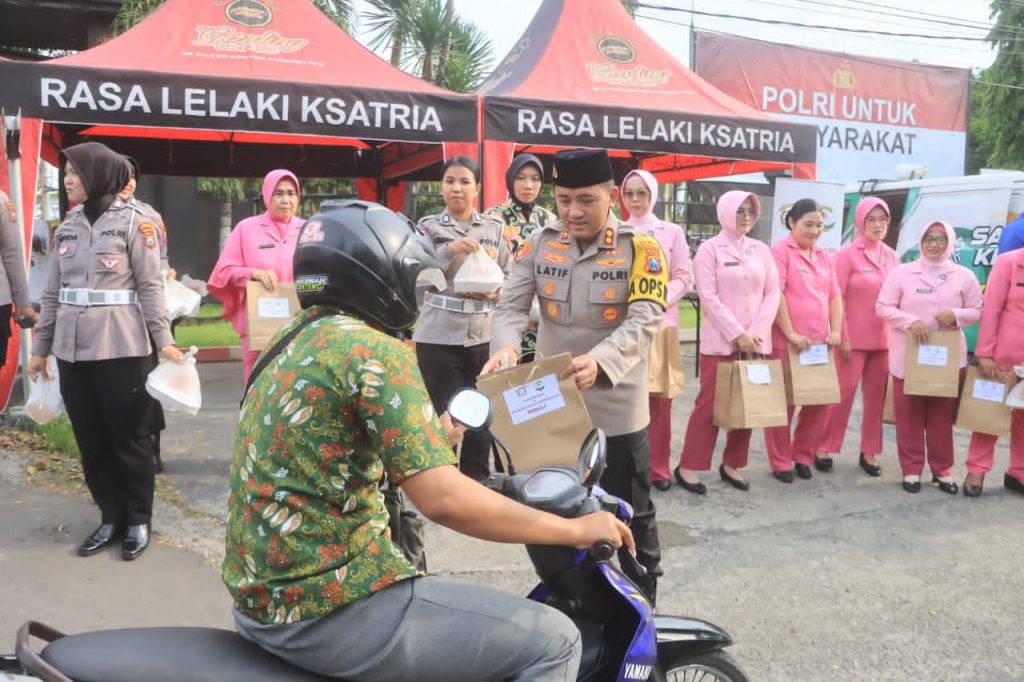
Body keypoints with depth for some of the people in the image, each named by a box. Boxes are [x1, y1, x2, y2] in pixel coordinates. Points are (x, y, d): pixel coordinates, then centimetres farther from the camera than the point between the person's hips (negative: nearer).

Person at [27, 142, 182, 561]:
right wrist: (41, 347, 15)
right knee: (90, 440, 9)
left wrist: (163, 340, -14)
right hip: (73, 349, 5)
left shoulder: (133, 223, -2)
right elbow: (53, 291, 15)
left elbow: (150, 286, -5)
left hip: (122, 348, -5)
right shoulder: (67, 227, 12)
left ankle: (139, 521, 17)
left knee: (129, 437, 3)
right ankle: (111, 518, 23)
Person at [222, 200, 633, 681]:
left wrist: (430, 440, 27)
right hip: (331, 610, -10)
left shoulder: (294, 341, 10)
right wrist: (575, 529, -14)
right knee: (554, 641, -4)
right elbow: (443, 500, -24)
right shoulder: (375, 350, -17)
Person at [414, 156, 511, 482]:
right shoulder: (429, 227, 4)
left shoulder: (495, 229, 11)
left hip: (485, 336, 2)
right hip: (439, 337, -2)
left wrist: (495, 292, -11)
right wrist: (449, 249, -23)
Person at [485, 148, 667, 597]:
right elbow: (511, 305, -4)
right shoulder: (540, 243, 2)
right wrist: (505, 345, -27)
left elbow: (643, 323, -19)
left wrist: (599, 361, -38)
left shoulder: (640, 249, -8)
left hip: (616, 409, -3)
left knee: (629, 516, 12)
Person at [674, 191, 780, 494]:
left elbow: (772, 293, 6)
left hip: (756, 340, 5)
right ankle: (687, 466, 3)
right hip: (720, 340, -5)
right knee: (710, 403, -5)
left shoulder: (761, 250, 11)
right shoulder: (710, 248, -2)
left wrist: (756, 331, -7)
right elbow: (709, 297, -10)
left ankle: (731, 464, 19)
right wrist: (737, 333, -15)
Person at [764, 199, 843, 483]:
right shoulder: (780, 251, -4)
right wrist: (791, 334, -17)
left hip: (819, 343, 6)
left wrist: (836, 331, 1)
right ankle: (780, 462, 13)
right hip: (786, 343, -6)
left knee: (821, 400, 8)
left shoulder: (823, 257, 16)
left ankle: (803, 455, 24)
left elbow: (835, 296, 15)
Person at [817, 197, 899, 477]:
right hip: (853, 338, -5)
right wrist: (842, 337, -13)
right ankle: (824, 446, 10)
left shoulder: (891, 256, 10)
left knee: (876, 396, 8)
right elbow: (837, 298, -9)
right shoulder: (847, 254, -6)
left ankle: (869, 451, 18)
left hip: (883, 339, 5)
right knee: (844, 392, -3)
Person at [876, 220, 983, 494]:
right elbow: (883, 307, -3)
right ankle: (911, 468, 13)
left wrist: (956, 315, -14)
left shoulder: (964, 276, 4)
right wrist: (910, 321, -18)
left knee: (943, 414, 7)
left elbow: (977, 311, 7)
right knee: (909, 414, 3)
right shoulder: (902, 272, 0)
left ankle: (942, 469, 19)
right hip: (908, 354, -1)